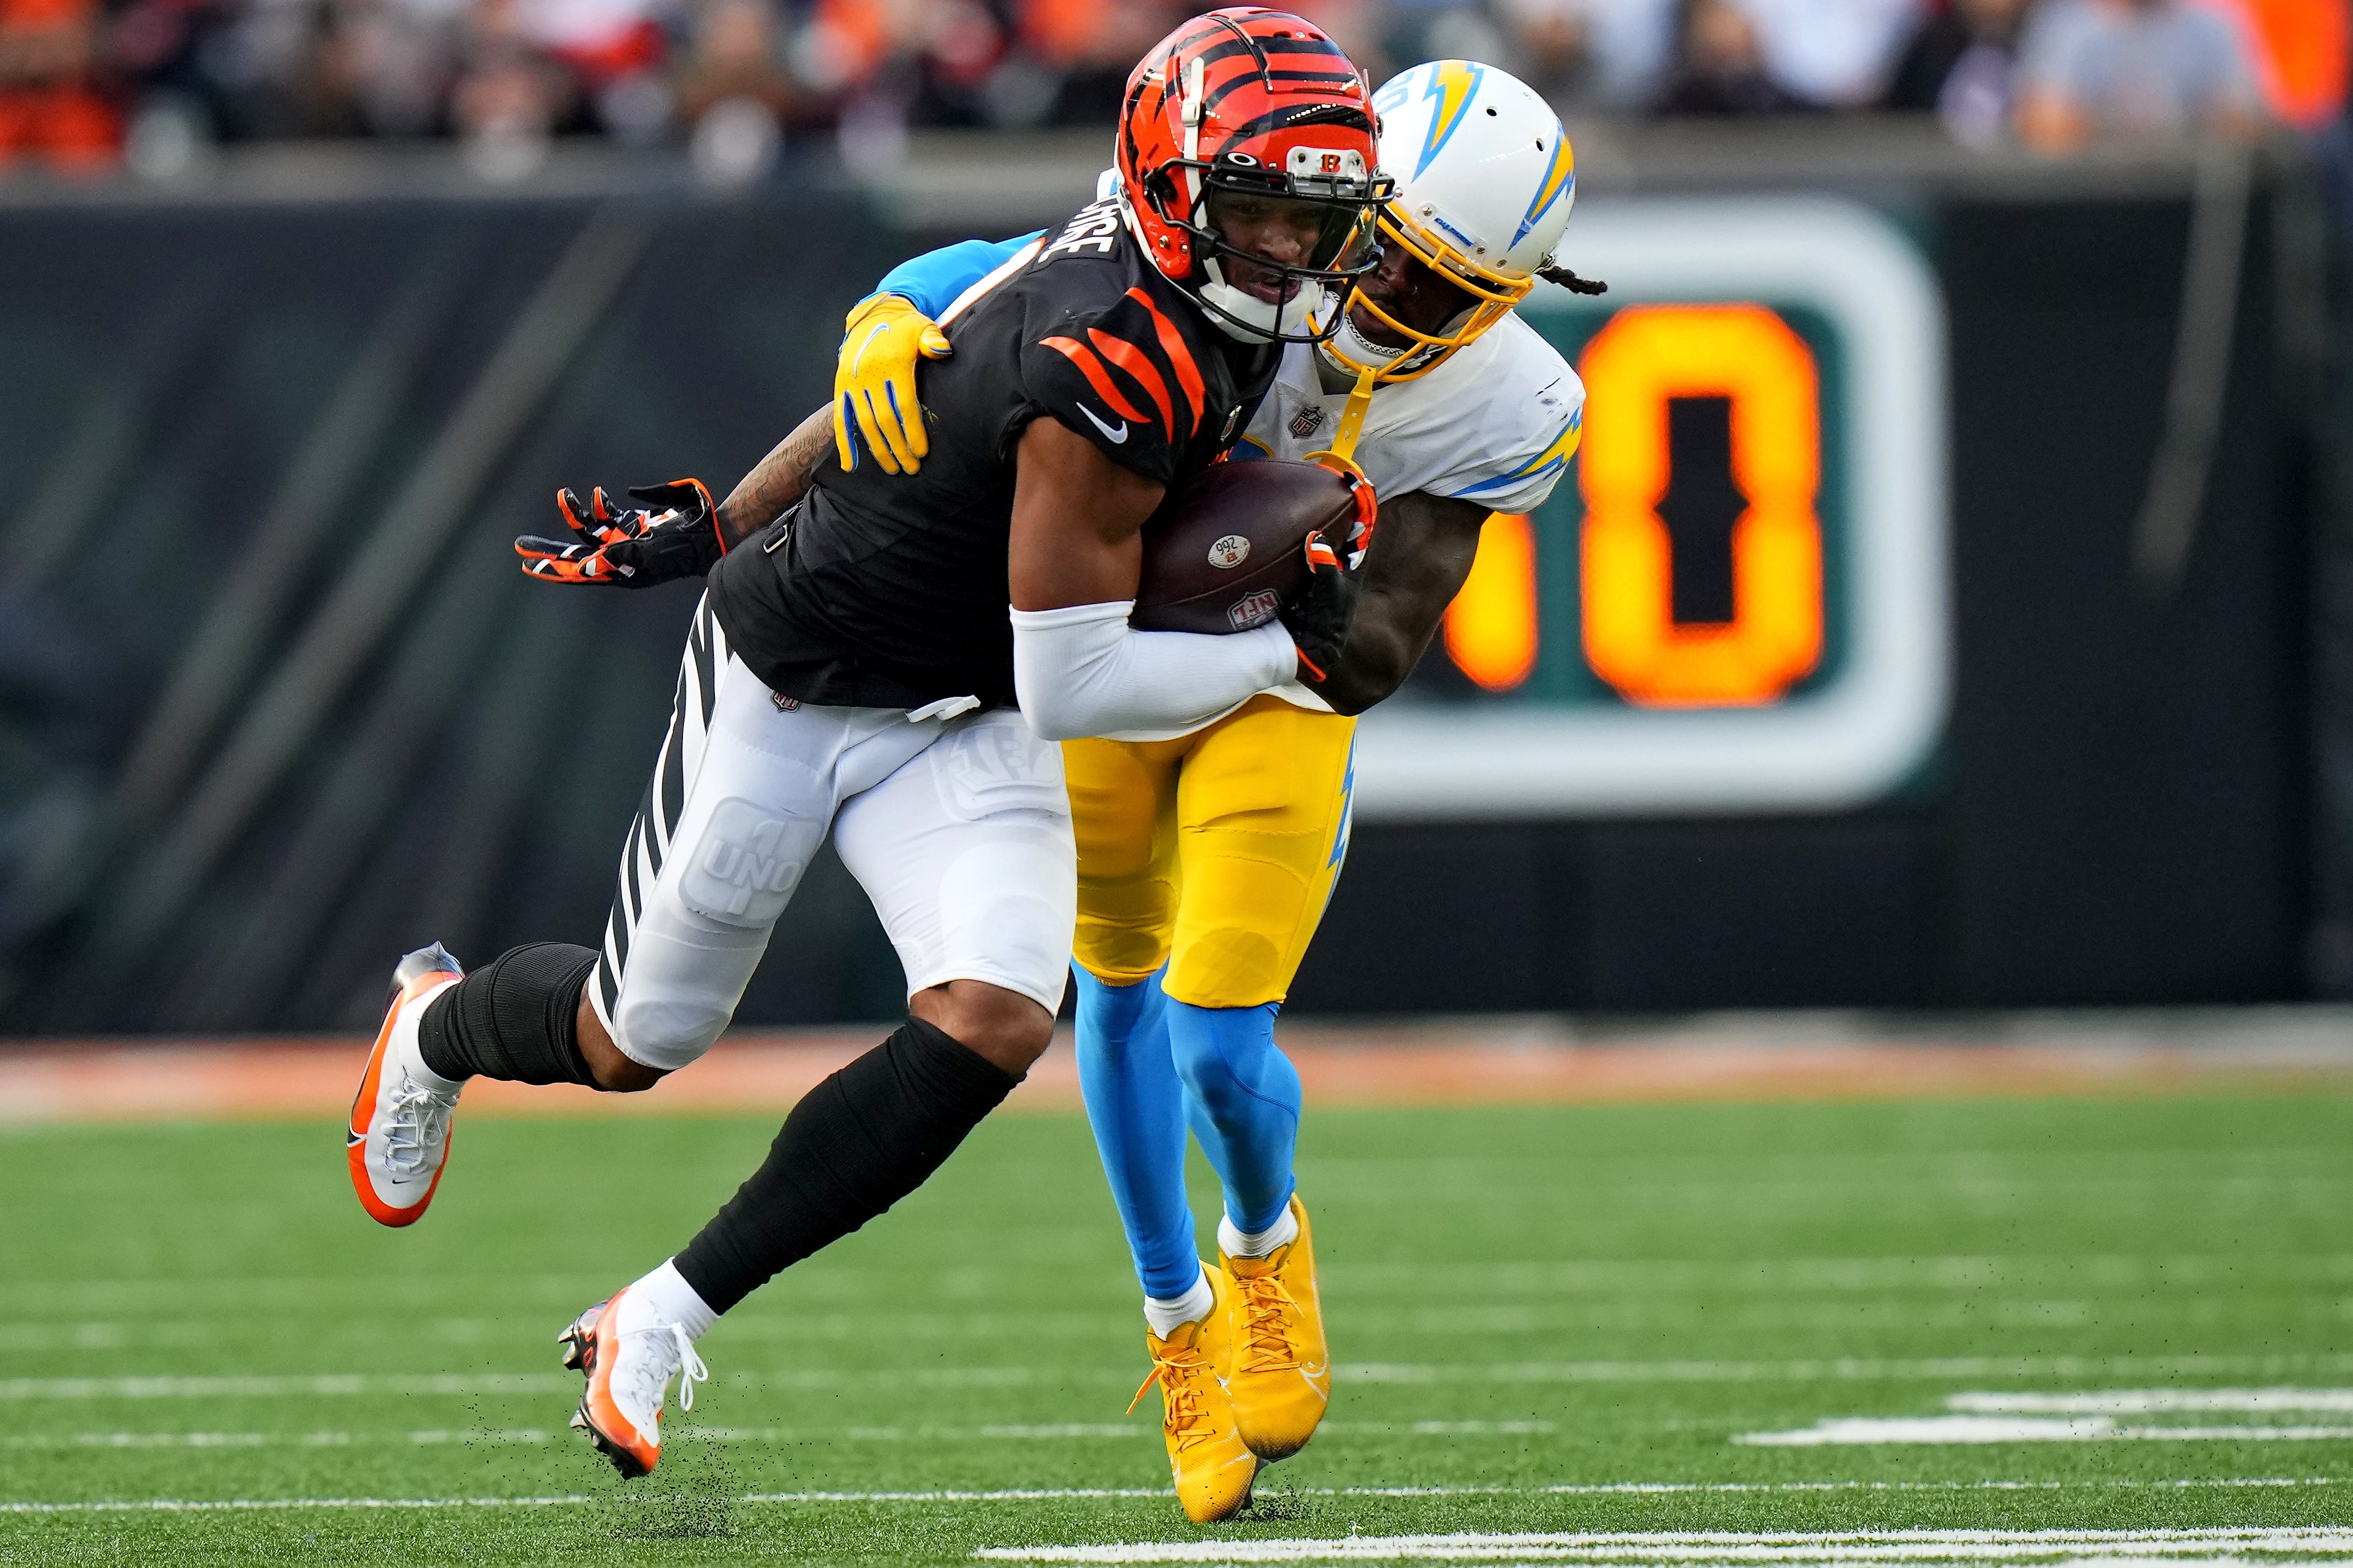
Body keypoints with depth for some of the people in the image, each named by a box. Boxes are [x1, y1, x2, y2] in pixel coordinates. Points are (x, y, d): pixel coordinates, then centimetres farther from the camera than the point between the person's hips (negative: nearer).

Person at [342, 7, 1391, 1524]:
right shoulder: (1112, 369, -34)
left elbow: (910, 376, 7)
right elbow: (1073, 688, -28)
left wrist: (720, 522, 14)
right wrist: (1285, 651, -16)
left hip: (966, 721, 7)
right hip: (794, 693, -7)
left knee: (991, 1025, -17)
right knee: (634, 1043, 11)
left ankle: (666, 1320, -4)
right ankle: (441, 1026, 49)